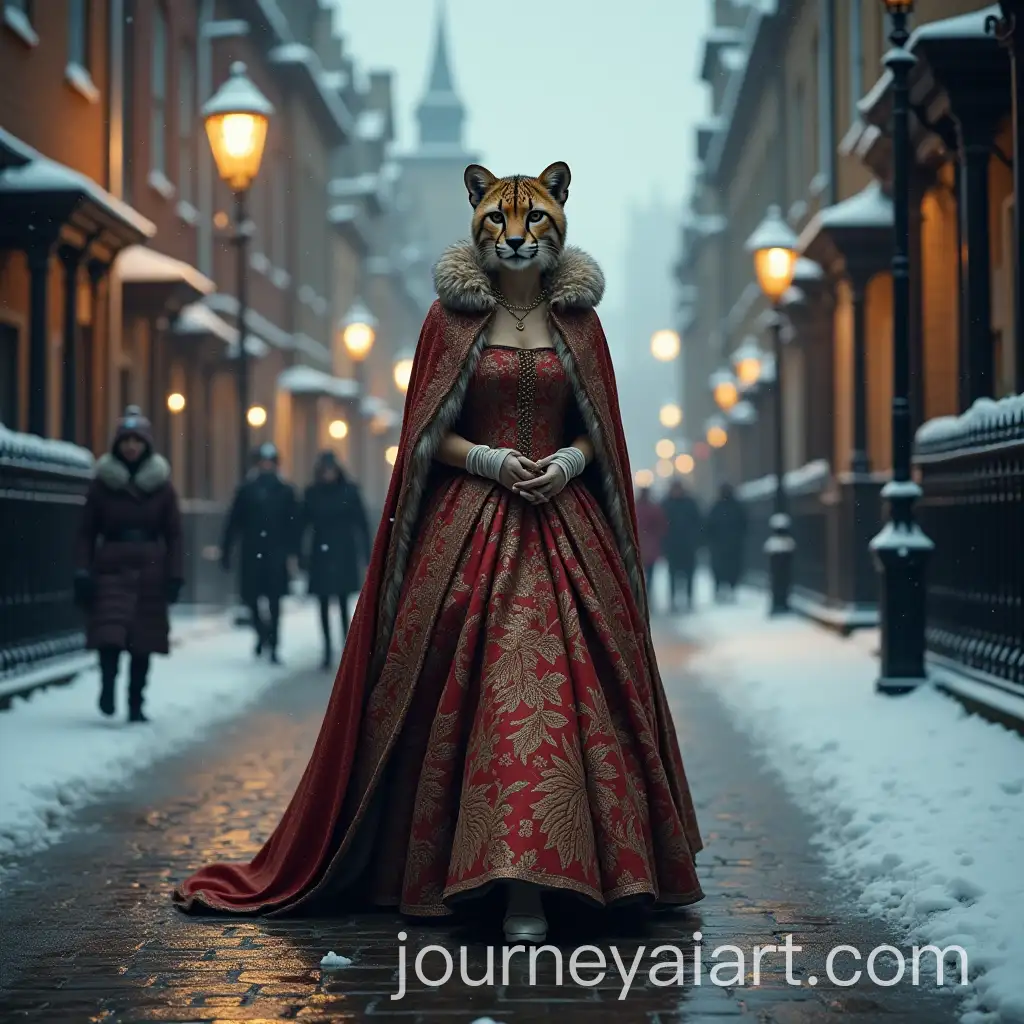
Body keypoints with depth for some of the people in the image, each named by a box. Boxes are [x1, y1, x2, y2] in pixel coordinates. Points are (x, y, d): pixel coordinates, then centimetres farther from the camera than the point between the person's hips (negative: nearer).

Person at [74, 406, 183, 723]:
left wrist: (175, 575, -2)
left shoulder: (161, 483, 5)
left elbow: (174, 533, 6)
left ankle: (136, 704, 13)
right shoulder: (103, 482, 4)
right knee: (109, 631, -18)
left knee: (144, 640, 3)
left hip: (149, 569, 1)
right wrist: (83, 572, -6)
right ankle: (108, 685, -3)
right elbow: (87, 531, 4)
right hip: (111, 566, -1)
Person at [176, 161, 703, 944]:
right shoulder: (452, 317, 5)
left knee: (559, 685, -9)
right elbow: (428, 434, 4)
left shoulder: (579, 322, 11)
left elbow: (600, 432, 13)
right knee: (468, 691, -8)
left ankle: (529, 885, -7)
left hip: (564, 526, 1)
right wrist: (487, 459, -11)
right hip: (469, 528, -1)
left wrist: (568, 461, -6)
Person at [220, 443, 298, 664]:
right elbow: (233, 522, 5)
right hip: (251, 553, 1)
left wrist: (292, 554, -6)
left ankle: (273, 647, 4)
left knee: (274, 602, -1)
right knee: (249, 596, -1)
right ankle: (262, 632, 26)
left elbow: (293, 525, 3)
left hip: (277, 555, -1)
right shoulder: (246, 490, 6)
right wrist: (226, 552, 1)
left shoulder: (285, 491, 5)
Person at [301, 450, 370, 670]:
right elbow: (303, 523, 5)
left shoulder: (349, 491, -2)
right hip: (321, 555, 2)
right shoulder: (312, 493, 3)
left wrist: (366, 553, -3)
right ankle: (327, 649, 6)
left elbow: (362, 523, 0)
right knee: (324, 604, 2)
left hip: (344, 555, -2)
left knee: (343, 603, -6)